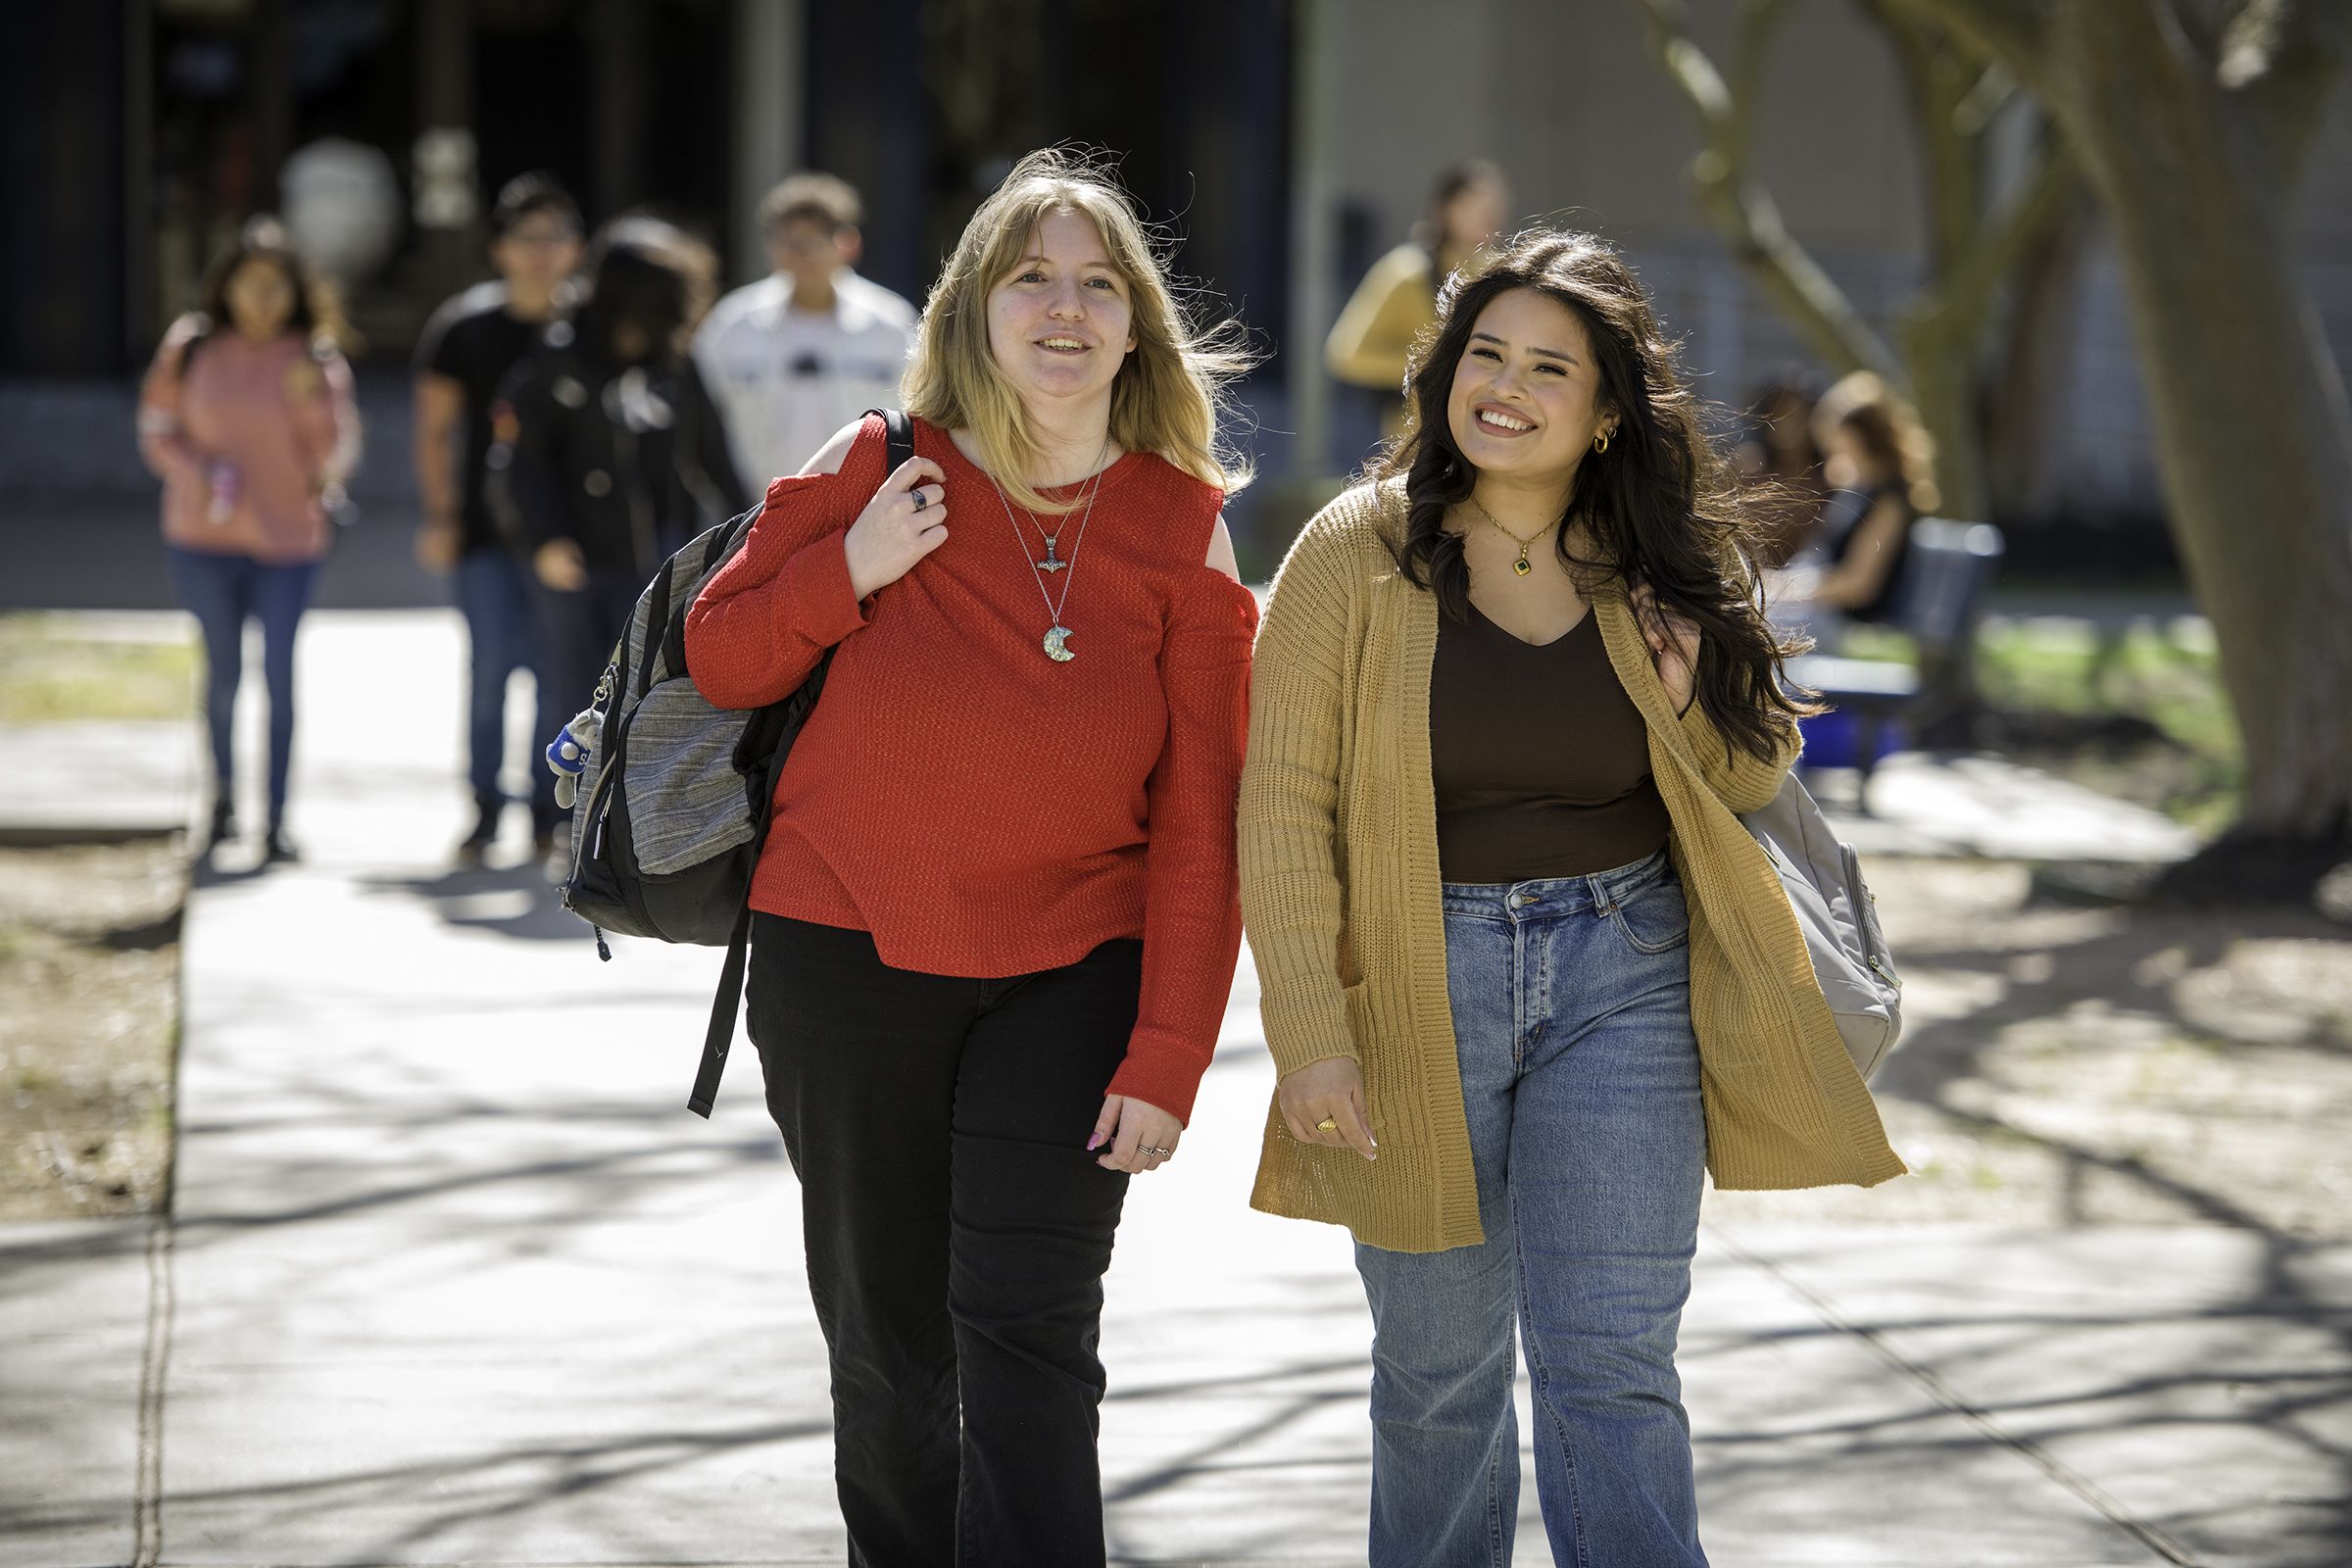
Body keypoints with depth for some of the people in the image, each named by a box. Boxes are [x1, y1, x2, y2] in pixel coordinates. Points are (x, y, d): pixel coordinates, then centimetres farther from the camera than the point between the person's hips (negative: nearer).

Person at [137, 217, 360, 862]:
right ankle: (223, 793, 32)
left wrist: (314, 401, -21)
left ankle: (277, 821, 0)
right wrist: (196, 474, -15)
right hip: (203, 540, 1)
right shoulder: (191, 347, -1)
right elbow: (157, 429, 3)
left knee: (279, 674, -4)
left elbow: (340, 450, -2)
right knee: (223, 671, 9)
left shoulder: (315, 359, -2)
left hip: (288, 543, -1)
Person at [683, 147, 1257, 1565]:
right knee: (887, 1341, 11)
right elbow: (715, 662, 6)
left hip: (1070, 975, -1)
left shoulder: (1184, 532, -3)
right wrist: (848, 572, -13)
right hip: (845, 960, 1)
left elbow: (1202, 821, -4)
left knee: (1028, 1336, -9)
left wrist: (1168, 1057, -9)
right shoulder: (878, 477, -2)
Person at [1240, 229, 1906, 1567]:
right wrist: (1309, 1032, -15)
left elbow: (1754, 780, 14)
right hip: (1419, 982, -1)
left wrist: (1688, 708, -9)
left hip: (1622, 975, 1)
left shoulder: (1660, 575, 3)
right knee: (1438, 1367, 10)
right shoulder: (1358, 554, -5)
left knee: (1614, 1365, -4)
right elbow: (1285, 805, -7)